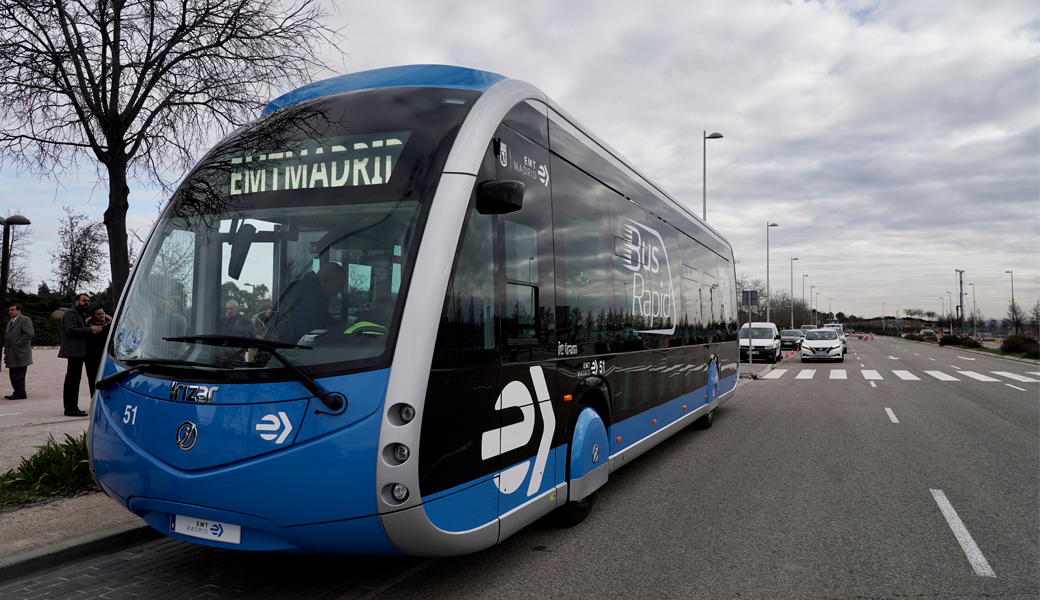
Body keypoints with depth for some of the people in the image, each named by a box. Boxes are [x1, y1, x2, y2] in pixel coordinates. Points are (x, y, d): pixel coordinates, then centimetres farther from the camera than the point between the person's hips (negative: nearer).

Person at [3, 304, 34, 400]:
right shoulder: (10, 322, 24)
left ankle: (19, 394, -5)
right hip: (12, 355, 9)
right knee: (13, 375, 10)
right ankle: (19, 393, 15)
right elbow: (7, 338, 26)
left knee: (18, 375, -8)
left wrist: (18, 344, -17)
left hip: (20, 353, -9)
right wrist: (6, 352, 19)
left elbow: (29, 333, -18)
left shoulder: (25, 319, -5)